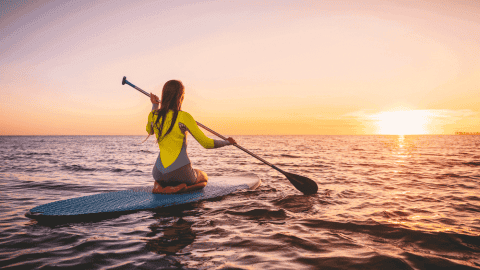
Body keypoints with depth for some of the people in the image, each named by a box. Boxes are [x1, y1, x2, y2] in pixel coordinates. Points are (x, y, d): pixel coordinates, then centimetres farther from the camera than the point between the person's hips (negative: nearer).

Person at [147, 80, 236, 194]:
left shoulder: (153, 115, -2)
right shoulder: (184, 117, -15)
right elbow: (207, 143, -11)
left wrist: (154, 105, 28)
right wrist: (228, 142, 6)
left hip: (160, 172, 5)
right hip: (180, 171, -5)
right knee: (203, 177, 29)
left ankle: (160, 185, 5)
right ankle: (179, 187, -3)